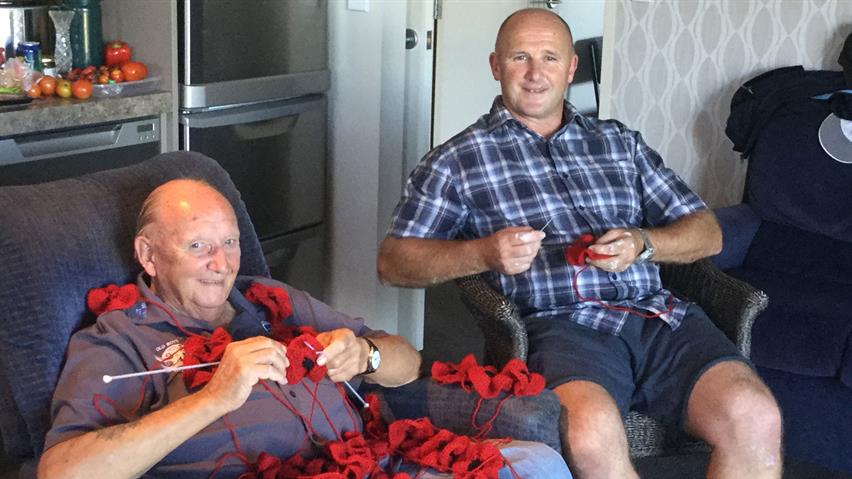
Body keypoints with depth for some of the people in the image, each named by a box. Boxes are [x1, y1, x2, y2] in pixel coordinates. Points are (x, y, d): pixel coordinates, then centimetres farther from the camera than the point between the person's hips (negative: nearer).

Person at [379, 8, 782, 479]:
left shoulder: (620, 143, 23)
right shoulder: (457, 160, 12)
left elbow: (707, 233, 20)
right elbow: (392, 261, 6)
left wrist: (641, 243, -2)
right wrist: (485, 253, -11)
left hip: (661, 315, 4)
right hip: (559, 323, -3)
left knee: (755, 419, -24)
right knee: (593, 433, -36)